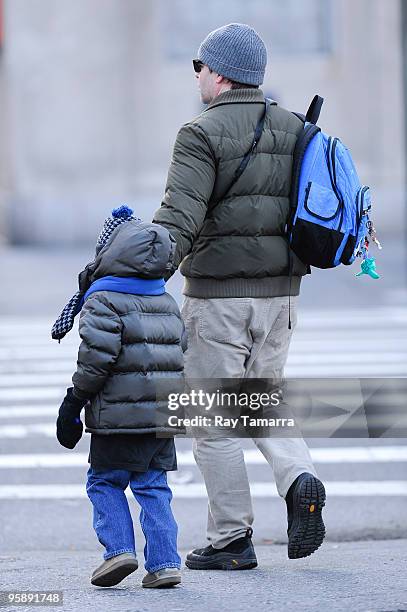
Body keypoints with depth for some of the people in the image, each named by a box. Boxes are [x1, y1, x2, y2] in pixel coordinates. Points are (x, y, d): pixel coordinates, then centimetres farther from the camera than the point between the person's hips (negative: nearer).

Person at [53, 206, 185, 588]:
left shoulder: (103, 302, -9)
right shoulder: (167, 303, 15)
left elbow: (97, 357, -17)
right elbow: (181, 353, 18)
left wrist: (74, 401, -8)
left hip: (120, 416, -6)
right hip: (166, 414, 6)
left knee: (104, 483, 8)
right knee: (153, 487, 10)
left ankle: (118, 547, -5)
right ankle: (164, 561, 2)